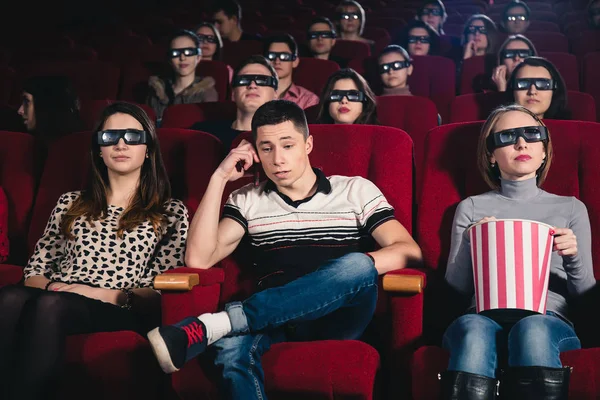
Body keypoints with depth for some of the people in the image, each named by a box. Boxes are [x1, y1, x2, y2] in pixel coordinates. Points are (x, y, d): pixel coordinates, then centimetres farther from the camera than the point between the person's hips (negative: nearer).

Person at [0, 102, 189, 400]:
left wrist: (109, 295, -10)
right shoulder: (70, 203, 25)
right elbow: (36, 268, 18)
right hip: (56, 300, 3)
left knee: (49, 307, -37)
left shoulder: (170, 213, 15)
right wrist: (51, 287, -6)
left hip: (122, 313, -3)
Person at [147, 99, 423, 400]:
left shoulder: (356, 190, 10)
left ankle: (211, 326, -40)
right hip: (276, 321, 0)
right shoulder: (247, 201, 15)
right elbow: (198, 259, 1)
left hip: (337, 321, 0)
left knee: (357, 267, -37)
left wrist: (351, 271, -18)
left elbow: (410, 252, -1)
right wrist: (219, 178, 2)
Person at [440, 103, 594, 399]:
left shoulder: (571, 208, 18)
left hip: (548, 319, 0)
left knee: (532, 329, -37)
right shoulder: (472, 208, 17)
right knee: (474, 330, -38)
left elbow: (584, 293, 14)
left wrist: (574, 259, -8)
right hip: (486, 316, 0)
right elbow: (457, 287, 12)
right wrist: (469, 244, -7)